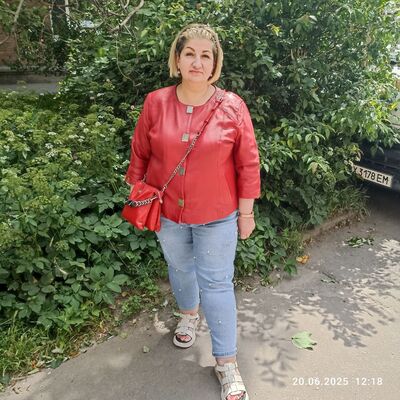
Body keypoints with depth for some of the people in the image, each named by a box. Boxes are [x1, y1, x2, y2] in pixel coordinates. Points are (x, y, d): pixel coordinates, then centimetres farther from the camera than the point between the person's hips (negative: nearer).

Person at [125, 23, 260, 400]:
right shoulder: (155, 103, -6)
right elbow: (139, 154, 3)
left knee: (216, 283, 5)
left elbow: (248, 164, -6)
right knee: (180, 269, 23)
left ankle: (226, 363, 22)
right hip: (167, 212, 3)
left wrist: (246, 212, -4)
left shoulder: (232, 106, -11)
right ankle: (189, 315, 54)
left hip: (216, 216, -2)